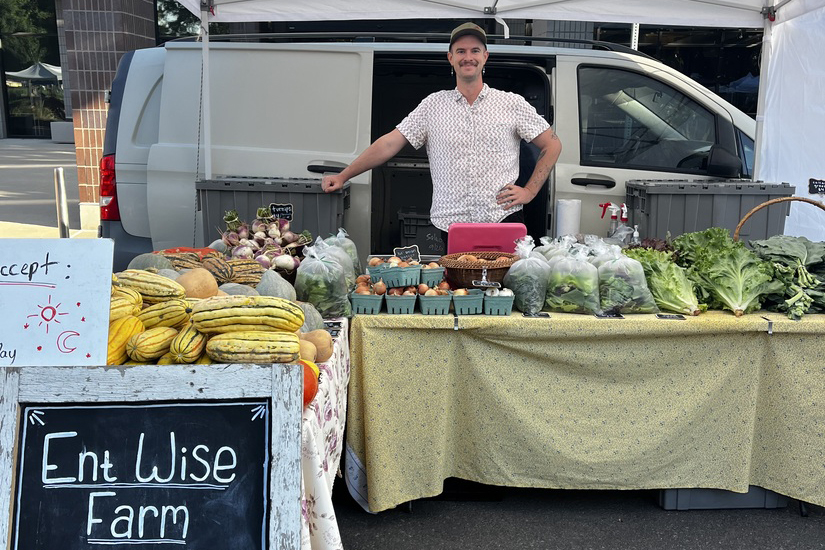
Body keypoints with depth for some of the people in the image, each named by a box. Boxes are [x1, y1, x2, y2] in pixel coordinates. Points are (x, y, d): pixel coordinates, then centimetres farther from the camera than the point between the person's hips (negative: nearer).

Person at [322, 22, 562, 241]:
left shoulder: (512, 103, 6)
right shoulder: (433, 105, 7)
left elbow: (552, 145, 11)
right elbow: (389, 144, 4)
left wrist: (529, 191, 1)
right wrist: (342, 177, -2)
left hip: (504, 221, 0)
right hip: (451, 227, 1)